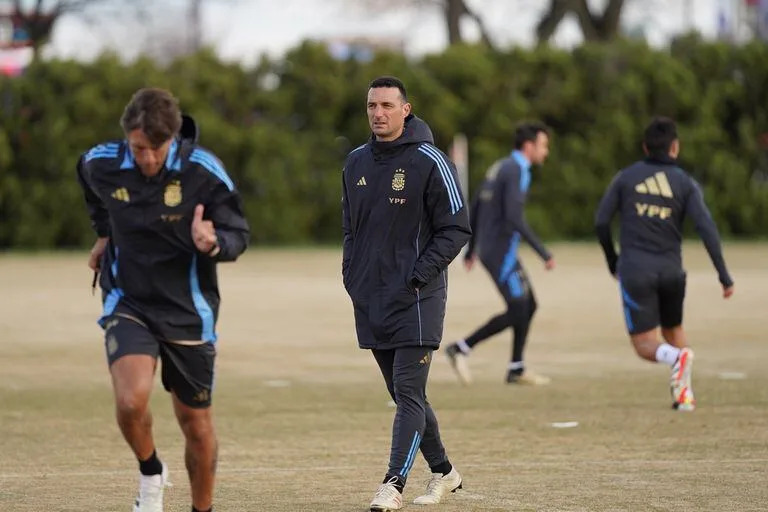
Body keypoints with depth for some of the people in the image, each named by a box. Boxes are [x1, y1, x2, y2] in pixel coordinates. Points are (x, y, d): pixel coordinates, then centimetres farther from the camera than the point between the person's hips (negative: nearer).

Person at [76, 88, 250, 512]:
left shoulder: (203, 171, -18)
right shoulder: (101, 165, -11)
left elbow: (238, 236, -11)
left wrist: (213, 244, -33)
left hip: (188, 311, 0)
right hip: (128, 303, 0)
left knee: (196, 425, 8)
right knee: (131, 401, -24)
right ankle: (150, 473, 6)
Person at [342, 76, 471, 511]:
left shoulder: (429, 162, -7)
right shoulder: (357, 162, 11)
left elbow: (456, 228, -8)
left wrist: (419, 276, -15)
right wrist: (352, 276, 9)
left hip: (416, 298, -6)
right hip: (369, 300, 7)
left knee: (409, 392, -11)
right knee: (404, 394, 12)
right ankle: (443, 472, 26)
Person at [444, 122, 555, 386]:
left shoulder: (499, 167, 14)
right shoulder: (516, 171, -16)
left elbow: (475, 208, 19)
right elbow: (514, 217, -26)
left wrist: (471, 249, 27)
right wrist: (544, 253, -23)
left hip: (491, 249, 10)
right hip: (501, 252, -10)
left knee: (529, 306, 12)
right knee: (516, 312, -7)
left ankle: (516, 369, 15)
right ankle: (461, 349, -3)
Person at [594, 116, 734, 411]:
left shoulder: (626, 177, 5)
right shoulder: (685, 183, 3)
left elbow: (601, 222, 2)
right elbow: (706, 228, -8)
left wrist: (612, 262, 18)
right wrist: (724, 276, -8)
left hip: (635, 271, -2)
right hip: (671, 270, 2)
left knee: (645, 346, 0)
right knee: (674, 330, 25)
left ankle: (676, 357, -32)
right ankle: (684, 394, 12)